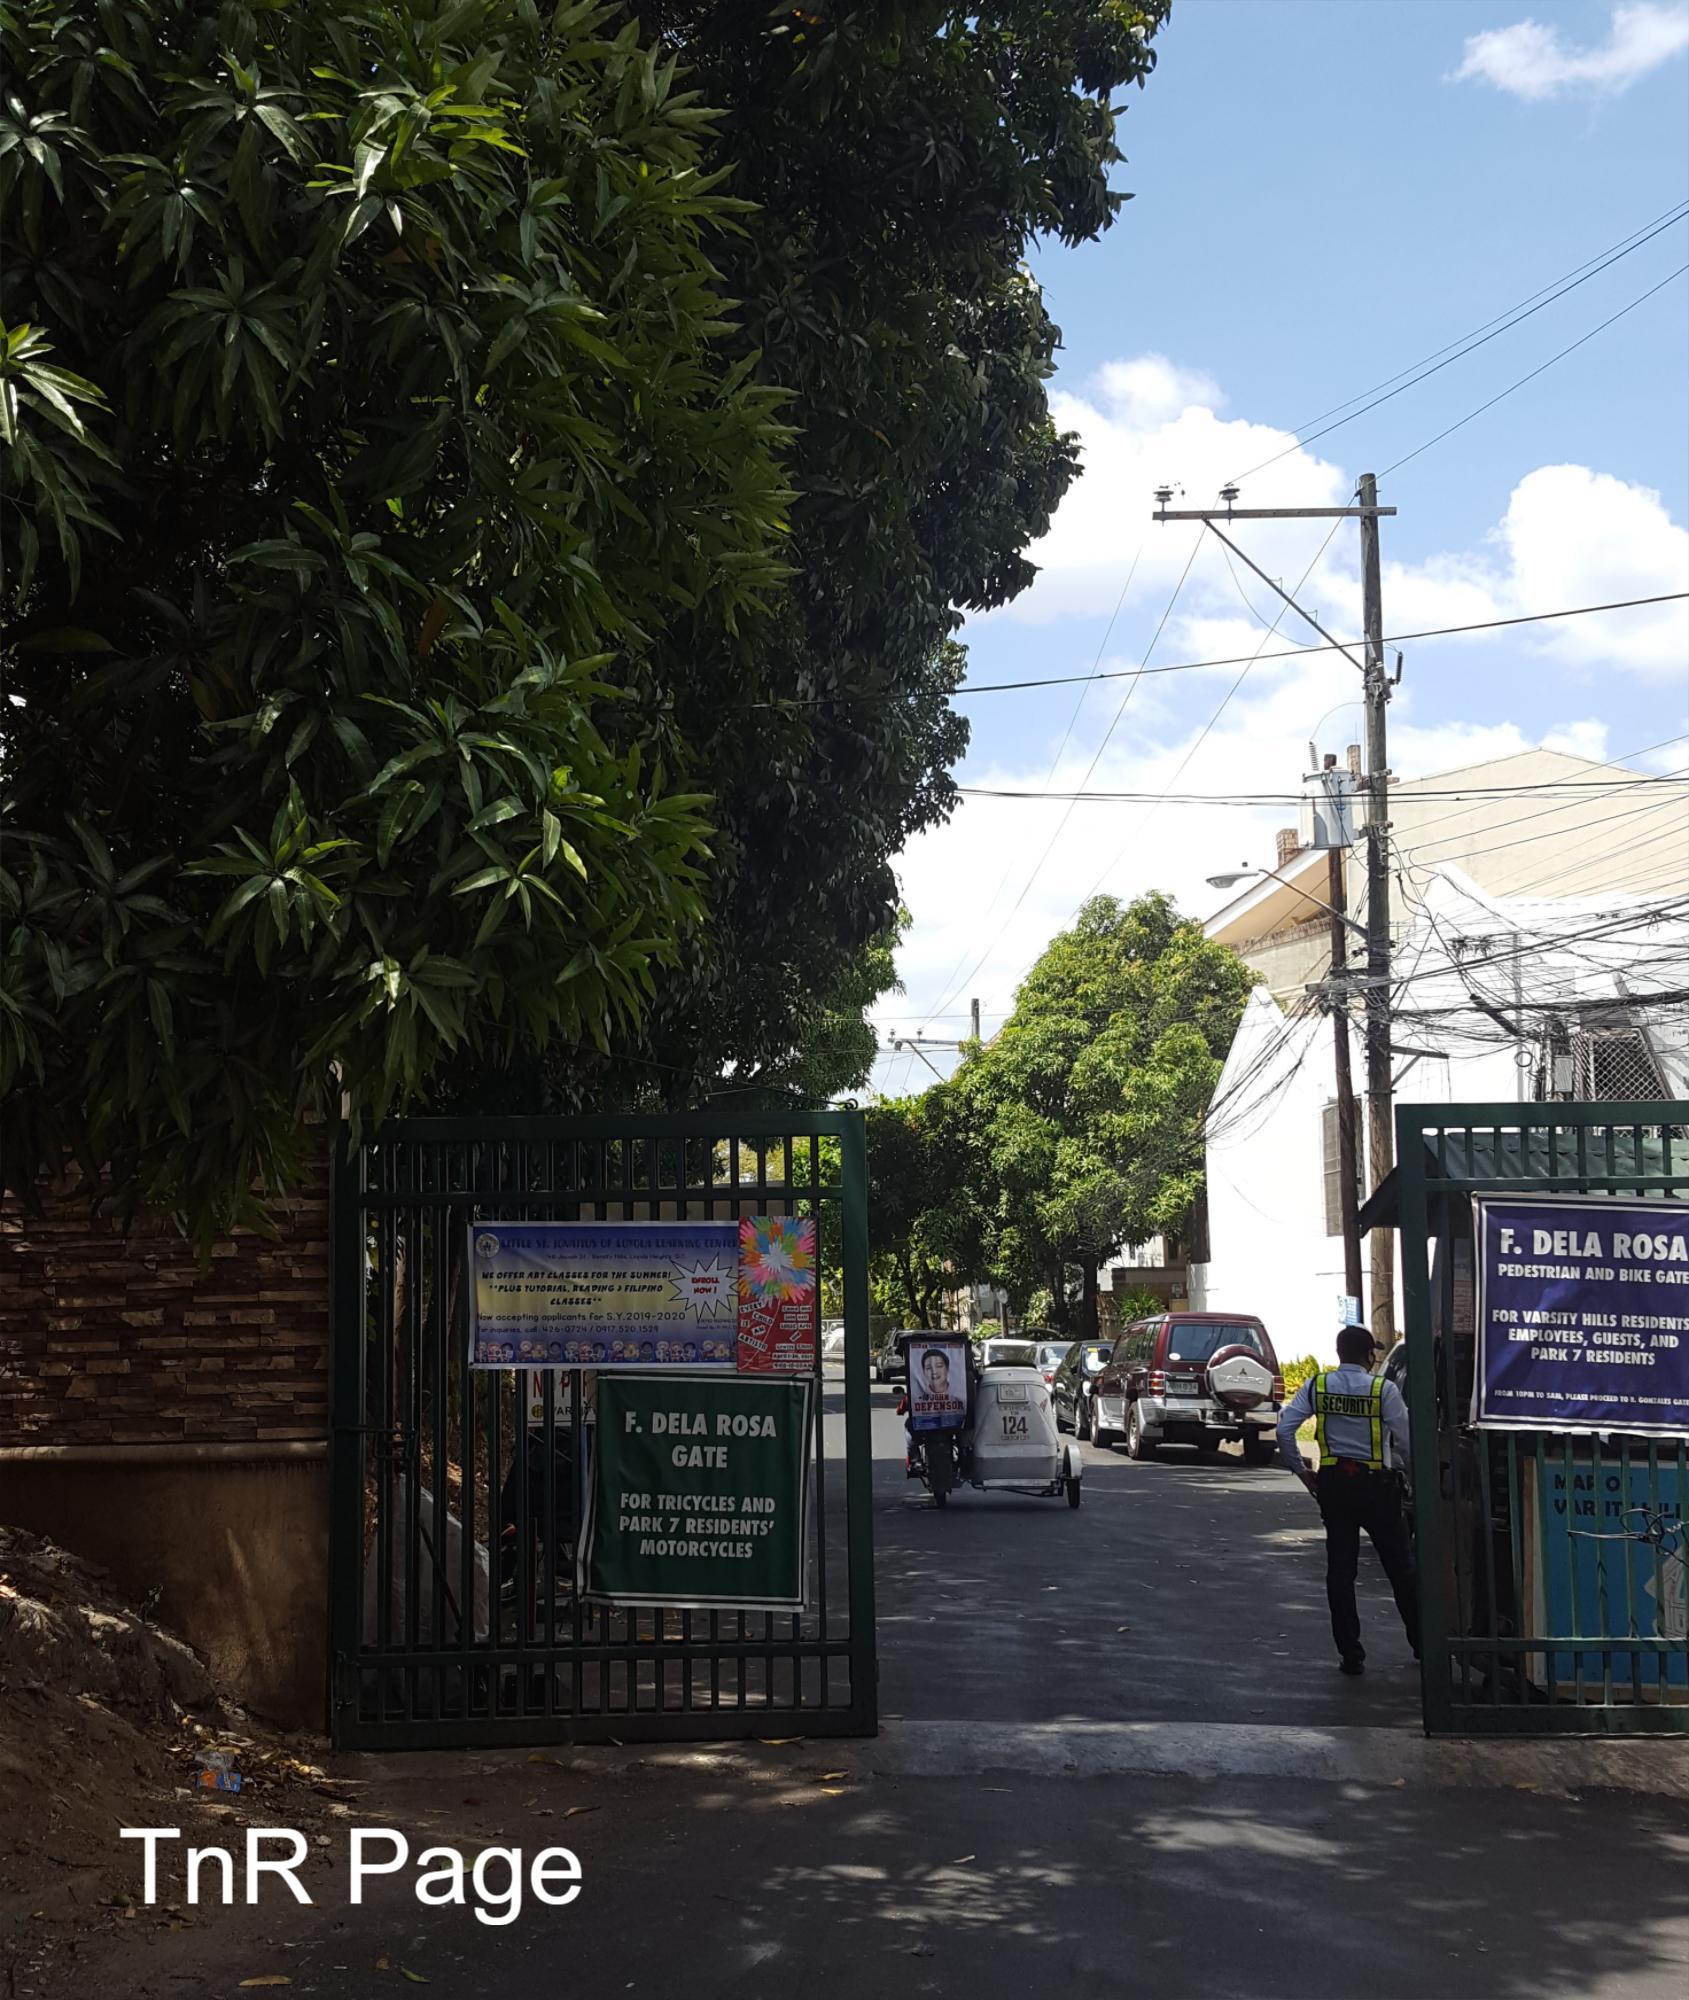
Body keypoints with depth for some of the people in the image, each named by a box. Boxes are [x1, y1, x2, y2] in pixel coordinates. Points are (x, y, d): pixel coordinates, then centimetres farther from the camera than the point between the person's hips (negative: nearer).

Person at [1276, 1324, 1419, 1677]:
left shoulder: (1317, 1385, -2)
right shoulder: (1383, 1389, -10)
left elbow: (1284, 1429, -6)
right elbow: (1406, 1440, -10)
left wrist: (1301, 1470, 4)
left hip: (1333, 1483, 3)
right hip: (1376, 1484, -2)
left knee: (1340, 1569, 8)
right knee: (1401, 1568, 10)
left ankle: (1350, 1654, 7)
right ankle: (1421, 1644, 19)